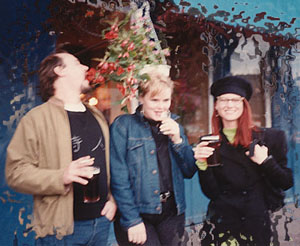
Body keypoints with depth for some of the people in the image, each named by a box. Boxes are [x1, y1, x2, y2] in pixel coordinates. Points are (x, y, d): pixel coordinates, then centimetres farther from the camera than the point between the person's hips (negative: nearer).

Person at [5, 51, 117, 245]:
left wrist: (113, 199, 6)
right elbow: (16, 172, -13)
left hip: (102, 221, 6)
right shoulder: (37, 118, -8)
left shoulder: (97, 116, 13)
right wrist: (61, 177, -26)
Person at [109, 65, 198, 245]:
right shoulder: (123, 125, -5)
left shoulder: (174, 126, 11)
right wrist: (132, 221, -15)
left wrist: (177, 139, -6)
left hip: (172, 215, 5)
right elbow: (119, 178, -10)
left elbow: (190, 172, 8)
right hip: (138, 215, -4)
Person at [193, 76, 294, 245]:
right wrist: (202, 164, -19)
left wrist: (266, 161, -17)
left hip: (257, 225, 0)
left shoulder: (268, 137, -5)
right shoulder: (209, 143, -1)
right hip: (220, 224, 1)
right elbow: (211, 192, -4)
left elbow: (286, 183, -2)